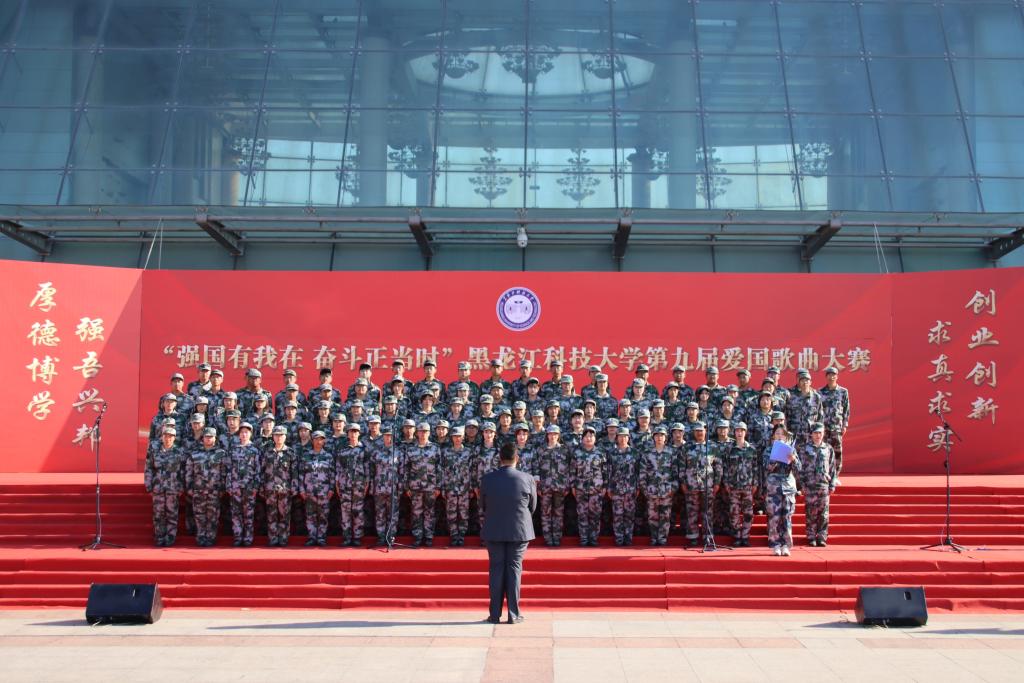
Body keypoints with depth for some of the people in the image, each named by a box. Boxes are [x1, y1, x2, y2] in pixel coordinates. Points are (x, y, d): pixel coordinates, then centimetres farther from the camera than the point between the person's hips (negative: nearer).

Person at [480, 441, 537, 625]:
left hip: (494, 531, 1)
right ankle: (513, 614, 8)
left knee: (495, 570, 8)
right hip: (520, 531, -1)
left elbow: (483, 506, 5)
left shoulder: (487, 479, -6)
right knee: (514, 569, 6)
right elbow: (532, 507, 4)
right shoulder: (527, 479, -9)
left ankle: (495, 614, 11)